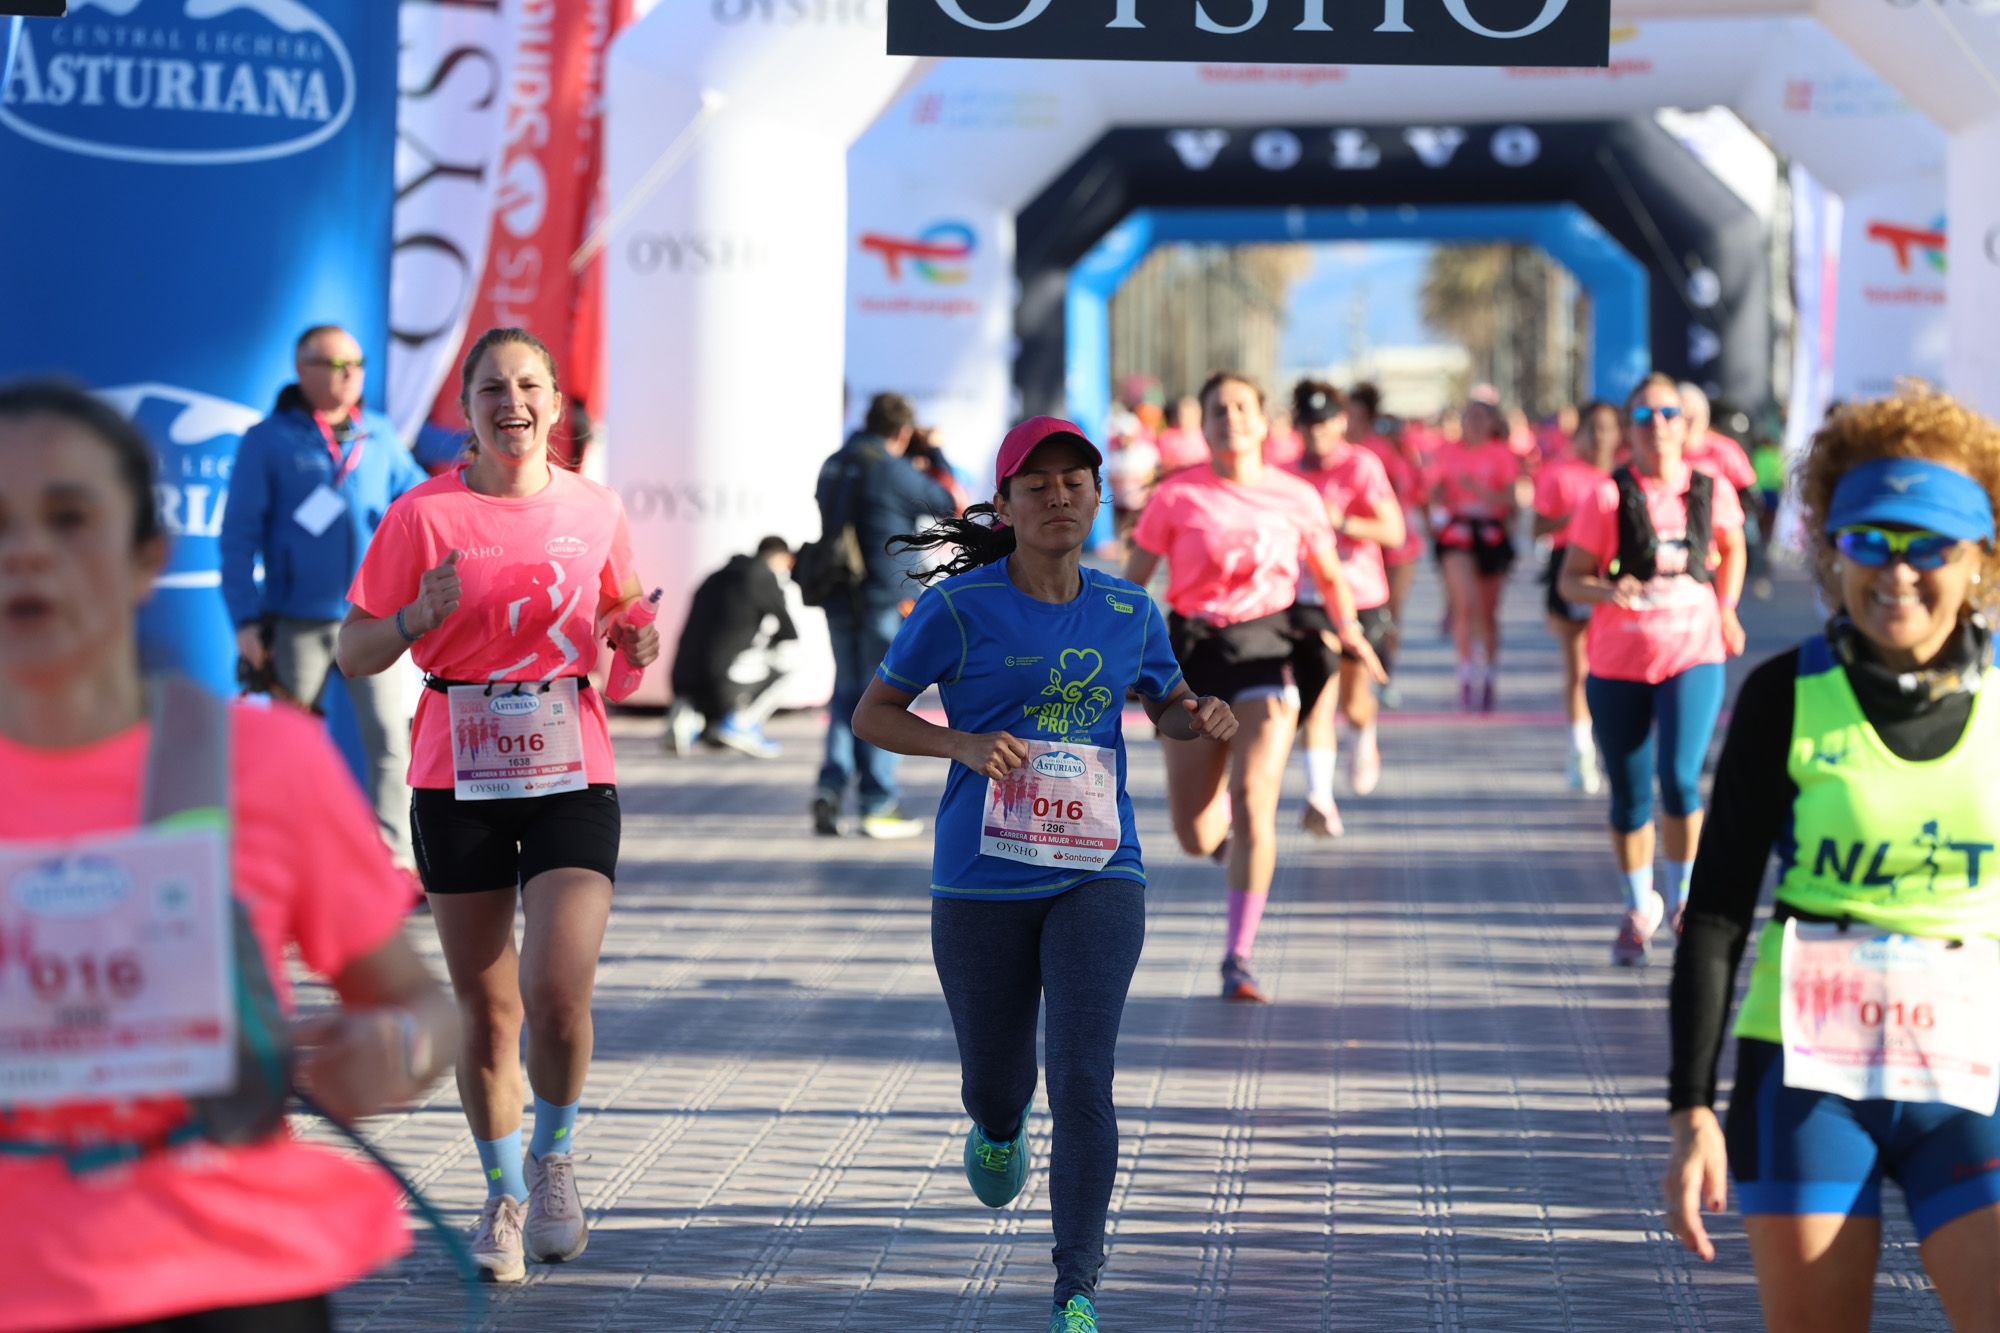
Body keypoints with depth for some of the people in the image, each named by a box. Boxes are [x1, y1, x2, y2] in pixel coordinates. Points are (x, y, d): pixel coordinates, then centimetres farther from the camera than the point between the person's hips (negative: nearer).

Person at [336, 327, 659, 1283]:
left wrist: (633, 637, -1)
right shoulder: (423, 516, -4)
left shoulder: (594, 512, 3)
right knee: (485, 1007, 7)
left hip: (573, 776, 0)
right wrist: (418, 616, -21)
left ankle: (554, 1157, 15)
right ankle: (505, 1195, 26)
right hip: (460, 782, 0)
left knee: (558, 993, -14)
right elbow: (355, 655, -2)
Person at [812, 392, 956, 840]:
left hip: (838, 600, 6)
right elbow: (951, 503, -2)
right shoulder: (895, 472, -13)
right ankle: (879, 806, 5)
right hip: (881, 600, -6)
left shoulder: (834, 467, 7)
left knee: (846, 692, 15)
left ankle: (831, 786, -1)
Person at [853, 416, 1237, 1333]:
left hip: (1098, 878, 1)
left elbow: (1169, 710, 22)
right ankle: (998, 1131, 52)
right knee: (996, 1080, 13)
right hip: (983, 885, -1)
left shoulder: (1128, 613, 6)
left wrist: (1201, 721, -2)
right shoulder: (959, 610, -5)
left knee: (1082, 1081, -14)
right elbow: (872, 715, 1)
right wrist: (964, 744, -16)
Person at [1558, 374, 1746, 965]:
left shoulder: (1710, 491, 0)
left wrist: (1725, 608, 11)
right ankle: (1639, 908, 30)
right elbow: (1569, 580, -6)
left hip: (1693, 655, 0)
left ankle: (1682, 897, 8)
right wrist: (1607, 590, -25)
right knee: (1629, 798, 7)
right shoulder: (1608, 497, -7)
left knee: (1679, 779, -16)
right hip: (1618, 663, 0)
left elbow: (1732, 548, 21)